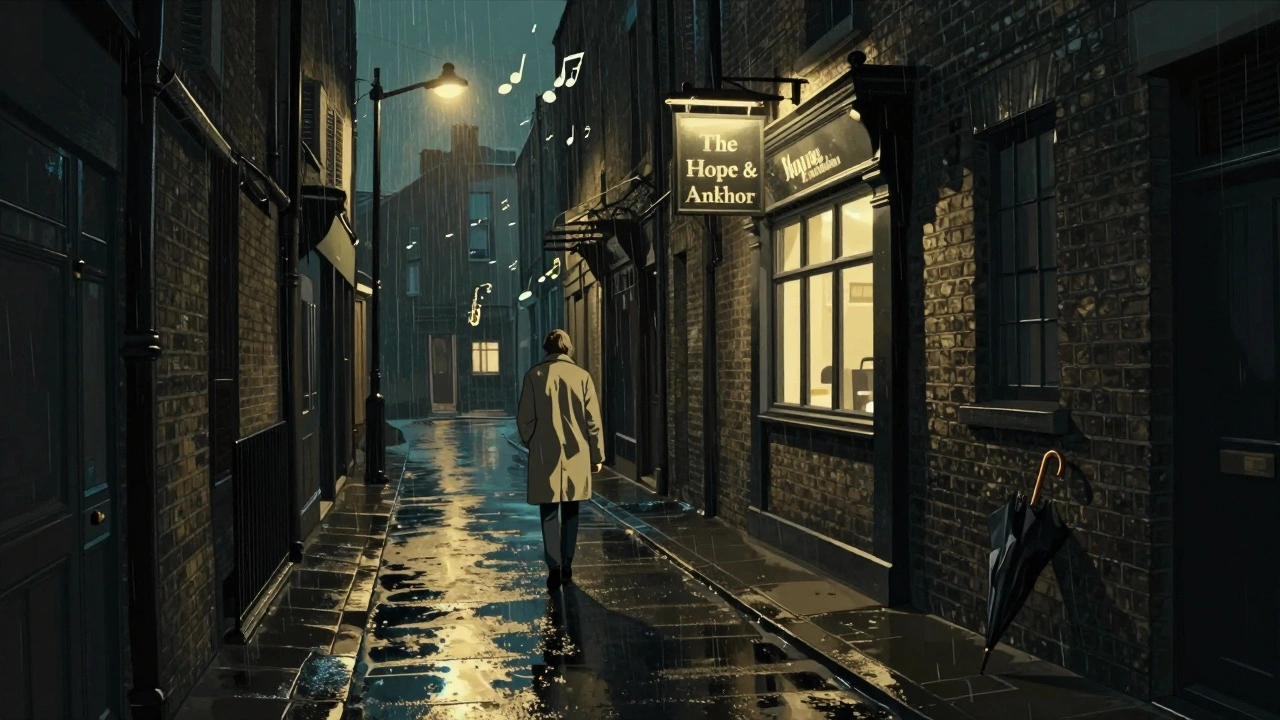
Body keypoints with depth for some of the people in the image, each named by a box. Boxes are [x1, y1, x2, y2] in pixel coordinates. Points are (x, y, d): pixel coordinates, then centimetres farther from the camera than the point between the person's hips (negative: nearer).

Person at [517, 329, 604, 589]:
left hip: (545, 454, -1)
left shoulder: (534, 375, -4)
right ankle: (567, 565, 19)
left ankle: (554, 566, -10)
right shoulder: (581, 375, -2)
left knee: (549, 512, 3)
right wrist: (597, 455, 7)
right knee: (570, 512, 14)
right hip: (576, 454, 2)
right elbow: (593, 420, -1)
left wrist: (531, 443, 15)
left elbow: (525, 418, -2)